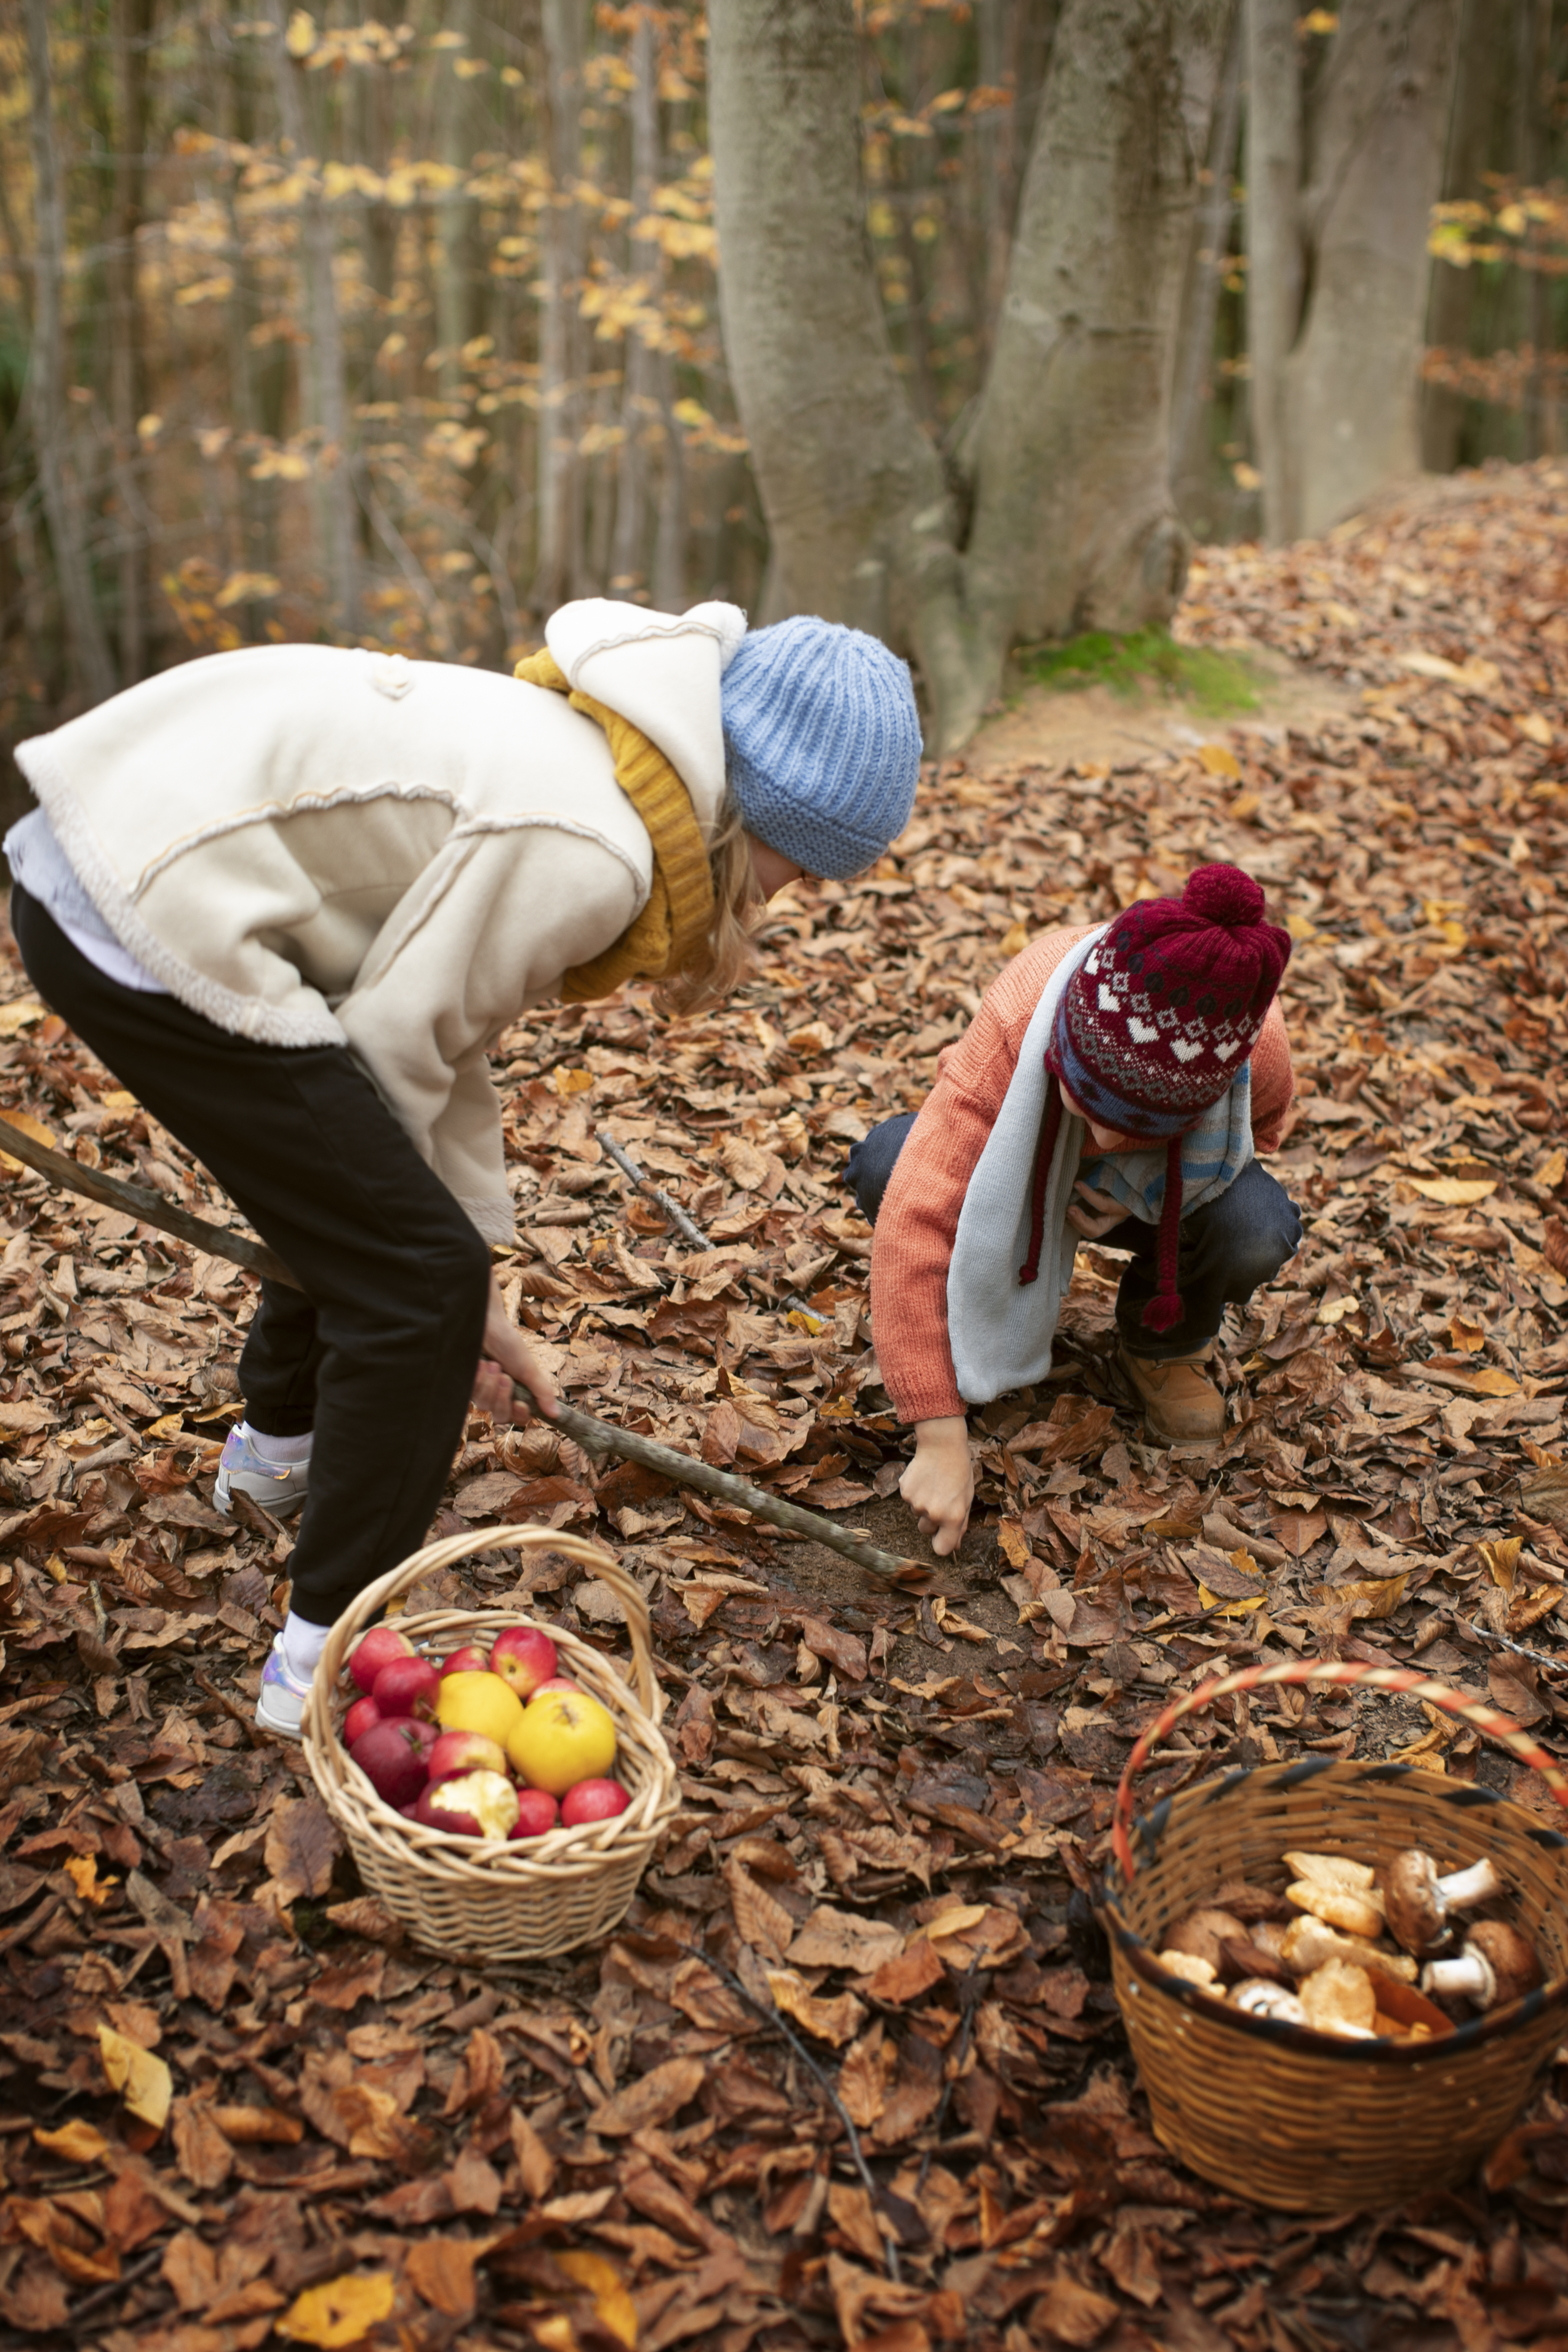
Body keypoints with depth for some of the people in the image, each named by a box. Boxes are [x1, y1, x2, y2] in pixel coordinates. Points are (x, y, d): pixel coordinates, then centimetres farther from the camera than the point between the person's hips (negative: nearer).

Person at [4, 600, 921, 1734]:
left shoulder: (574, 748, 13)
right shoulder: (592, 853, -18)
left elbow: (448, 1025, 15)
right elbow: (393, 1043, -12)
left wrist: (478, 1301, 17)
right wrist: (457, 1283, 7)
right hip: (152, 927, -10)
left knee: (355, 1204, 28)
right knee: (414, 1277, -3)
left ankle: (280, 1445, 51)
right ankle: (329, 1660, 6)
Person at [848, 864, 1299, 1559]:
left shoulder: (1256, 1052, -34)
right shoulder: (1016, 1027, -41)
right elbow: (913, 1220, -45)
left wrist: (1142, 1195, -26)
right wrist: (941, 1442, -47)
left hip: (1161, 1193, 1)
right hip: (1026, 1170, -1)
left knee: (1258, 1230, -33)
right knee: (884, 1165, -32)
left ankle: (1163, 1345, 3)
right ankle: (988, 1312, 0)